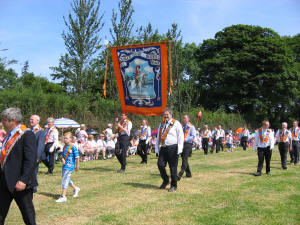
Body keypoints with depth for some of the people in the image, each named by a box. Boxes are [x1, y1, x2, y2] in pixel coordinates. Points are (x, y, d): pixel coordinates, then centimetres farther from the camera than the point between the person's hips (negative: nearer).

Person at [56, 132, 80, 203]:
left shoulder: (73, 147, -13)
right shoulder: (65, 146, 9)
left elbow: (77, 157, -11)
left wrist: (77, 166, -7)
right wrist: (63, 159, -5)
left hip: (70, 166, -8)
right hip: (65, 165, 8)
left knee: (65, 180, -9)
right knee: (66, 179, 19)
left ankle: (63, 196, -4)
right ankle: (75, 188, 40)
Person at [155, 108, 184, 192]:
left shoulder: (176, 123, 0)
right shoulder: (161, 124, 18)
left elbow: (180, 137, -5)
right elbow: (158, 137, 20)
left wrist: (179, 149, -12)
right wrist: (157, 149, 12)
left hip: (172, 148, -5)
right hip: (163, 148, 5)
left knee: (173, 168, 0)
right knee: (160, 165, -2)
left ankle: (173, 185, 14)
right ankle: (165, 181, 21)